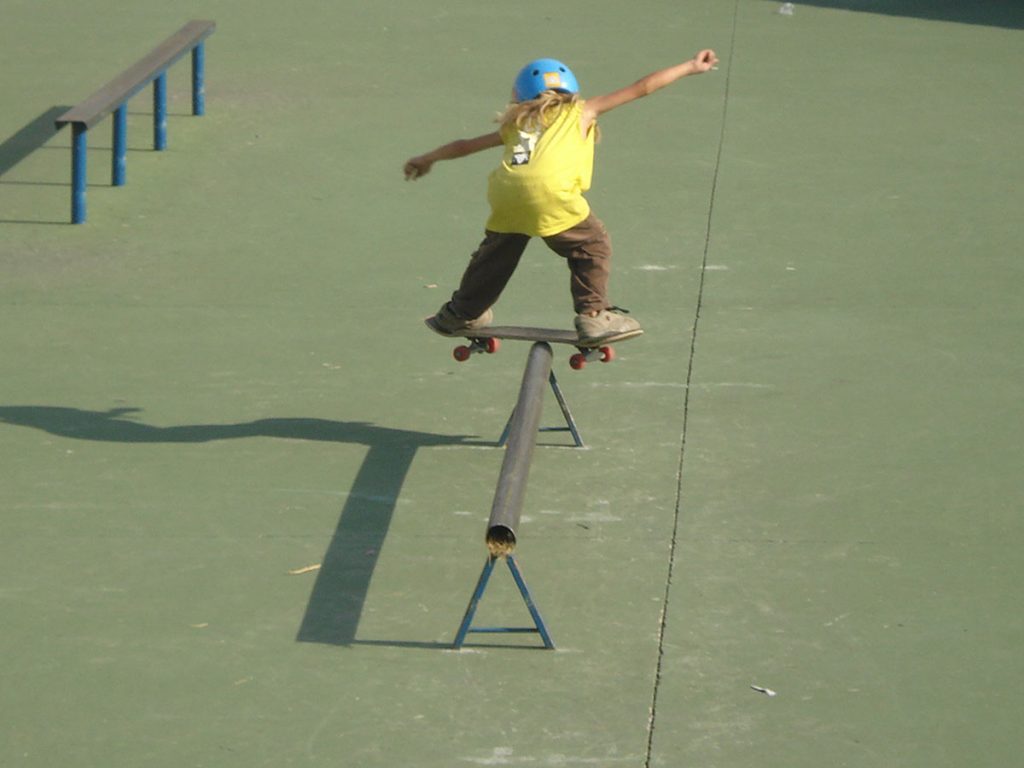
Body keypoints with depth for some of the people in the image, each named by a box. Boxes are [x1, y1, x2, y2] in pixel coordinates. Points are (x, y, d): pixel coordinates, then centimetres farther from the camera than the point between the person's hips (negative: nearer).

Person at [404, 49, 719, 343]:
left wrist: (426, 159, 59)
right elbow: (641, 88, 28)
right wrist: (690, 68, 36)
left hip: (505, 194, 5)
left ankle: (462, 313, 37)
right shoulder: (580, 113, 25)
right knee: (592, 245, 11)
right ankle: (593, 314, 3)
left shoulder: (515, 125, 33)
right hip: (549, 191, -5)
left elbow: (465, 145, 44)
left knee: (497, 251, 24)